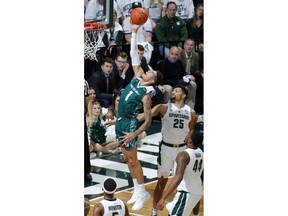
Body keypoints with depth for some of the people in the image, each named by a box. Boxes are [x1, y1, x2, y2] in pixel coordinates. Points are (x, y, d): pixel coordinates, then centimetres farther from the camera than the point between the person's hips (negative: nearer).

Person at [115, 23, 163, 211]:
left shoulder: (146, 94, -19)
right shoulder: (138, 77, 0)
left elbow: (148, 120, -21)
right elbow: (134, 56, 3)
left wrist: (134, 134, -29)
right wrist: (134, 33, -2)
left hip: (130, 124, -8)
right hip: (121, 122, 8)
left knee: (133, 160, -3)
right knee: (127, 159, 13)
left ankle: (143, 193, 7)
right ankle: (137, 190, 22)